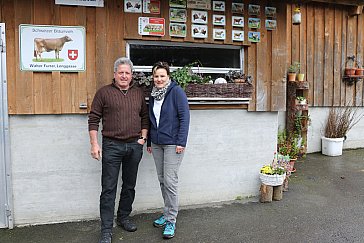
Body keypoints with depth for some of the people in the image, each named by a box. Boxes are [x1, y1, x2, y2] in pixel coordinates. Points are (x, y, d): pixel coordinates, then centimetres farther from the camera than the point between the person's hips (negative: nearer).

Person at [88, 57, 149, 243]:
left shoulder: (139, 93, 9)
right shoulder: (104, 92, -1)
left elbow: (145, 117, 16)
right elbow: (93, 119, -3)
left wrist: (143, 138, 5)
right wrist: (94, 144, -9)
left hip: (134, 146, 4)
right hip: (112, 146, -4)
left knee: (129, 185, 14)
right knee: (109, 188, 0)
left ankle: (124, 218, 33)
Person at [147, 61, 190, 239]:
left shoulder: (176, 91, -9)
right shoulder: (153, 94, 12)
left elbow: (184, 117, -13)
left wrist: (181, 142, -18)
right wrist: (149, 141, 18)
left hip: (173, 143, -7)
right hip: (156, 143, 7)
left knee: (170, 181, -5)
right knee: (162, 180, 13)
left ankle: (171, 220, 7)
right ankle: (167, 213, 28)